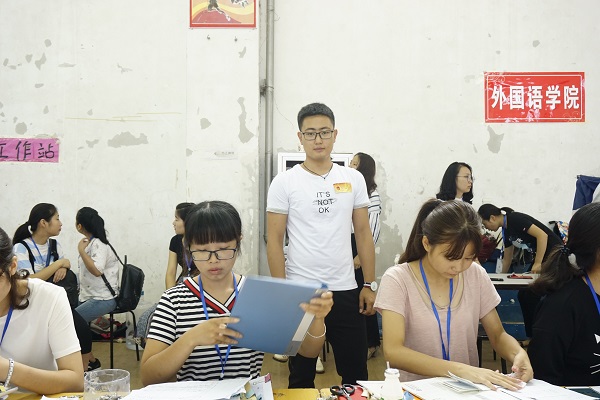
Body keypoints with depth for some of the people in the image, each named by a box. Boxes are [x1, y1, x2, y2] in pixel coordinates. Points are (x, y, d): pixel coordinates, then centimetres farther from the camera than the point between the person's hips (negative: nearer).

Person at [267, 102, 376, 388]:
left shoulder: (354, 179, 5)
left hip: (346, 291, 2)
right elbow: (274, 240, -3)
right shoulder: (285, 182, -3)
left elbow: (363, 234, 8)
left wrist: (370, 285, 3)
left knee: (356, 373, 10)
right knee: (301, 375, 11)